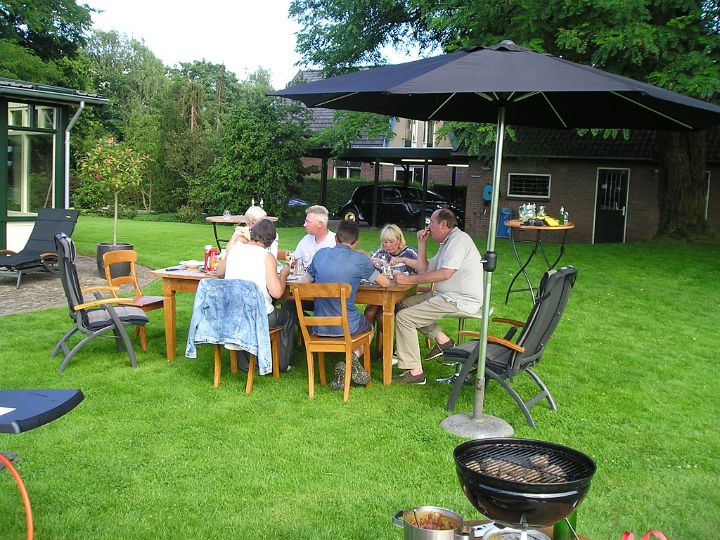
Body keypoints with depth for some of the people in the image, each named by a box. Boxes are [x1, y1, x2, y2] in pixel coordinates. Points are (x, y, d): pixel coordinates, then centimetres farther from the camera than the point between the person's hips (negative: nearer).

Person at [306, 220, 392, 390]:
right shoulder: (359, 259, -10)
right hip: (347, 327, -3)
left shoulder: (320, 254, 2)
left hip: (319, 327, 3)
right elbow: (385, 283, -2)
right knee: (369, 327, 32)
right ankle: (354, 357, 1)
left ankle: (342, 370, 7)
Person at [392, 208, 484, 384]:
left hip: (460, 300, -11)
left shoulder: (459, 239, -13)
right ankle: (442, 339, 11)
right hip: (446, 295, 11)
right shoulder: (447, 243, 20)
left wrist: (409, 279, -21)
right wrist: (422, 243, 13)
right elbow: (424, 270, 20)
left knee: (403, 317, -15)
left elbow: (445, 274, -25)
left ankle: (415, 372, -14)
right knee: (405, 304, 14)